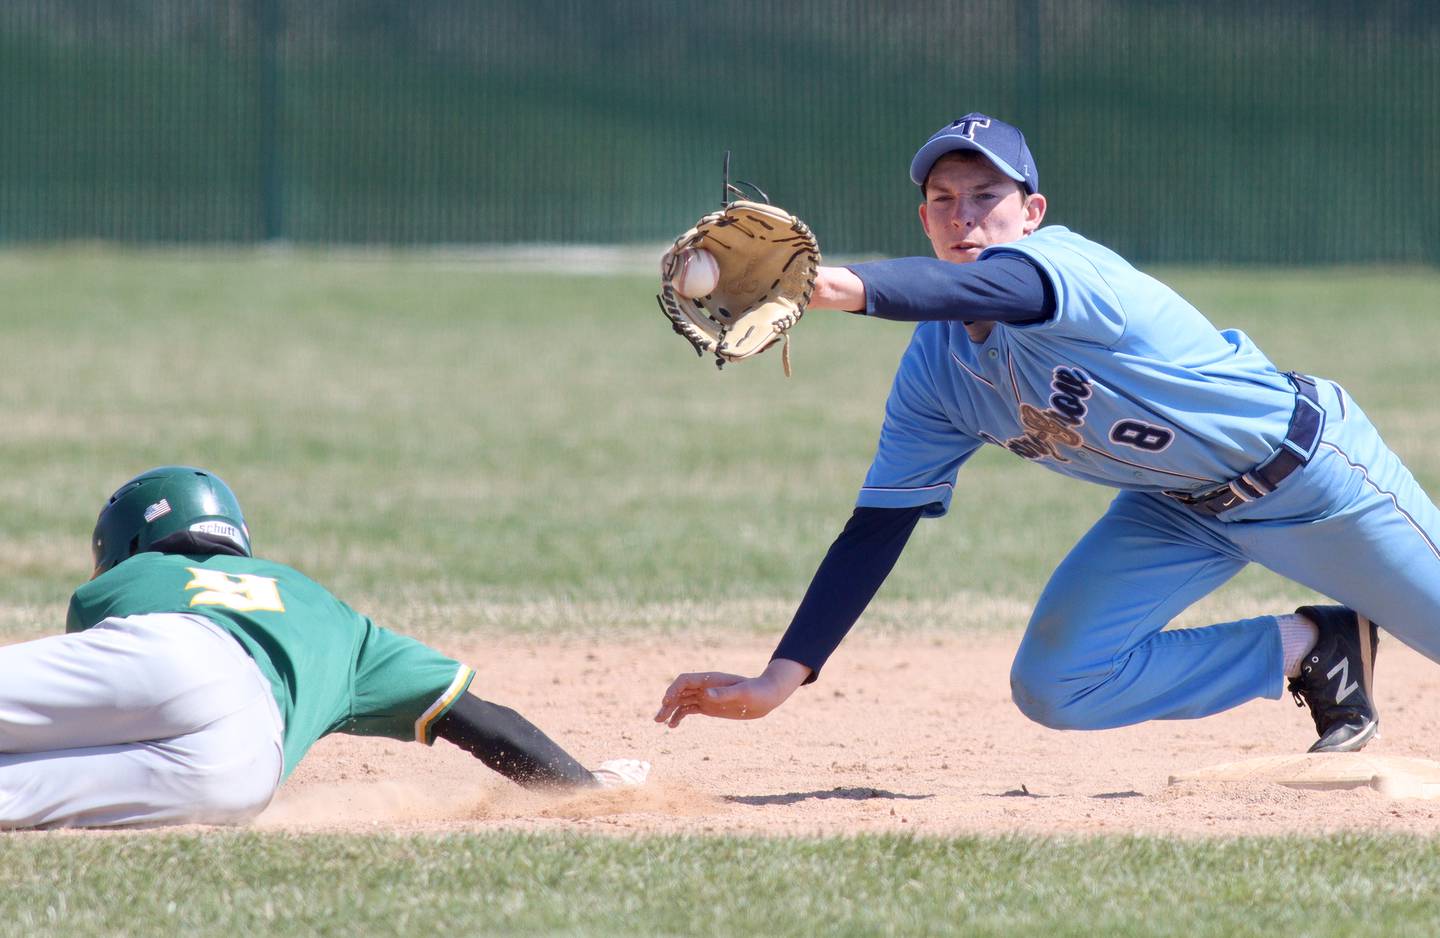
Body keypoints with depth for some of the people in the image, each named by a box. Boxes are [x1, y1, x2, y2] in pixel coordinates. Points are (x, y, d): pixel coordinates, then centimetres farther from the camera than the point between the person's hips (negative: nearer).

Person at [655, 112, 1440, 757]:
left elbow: (988, 289, -55)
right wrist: (780, 678, -15)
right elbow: (877, 527, -7)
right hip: (1178, 509, 6)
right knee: (1054, 686, -7)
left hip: (1304, 462, -6)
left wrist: (847, 288, -75)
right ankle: (1316, 646, 7)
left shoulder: (1062, 263, -32)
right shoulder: (934, 369, -10)